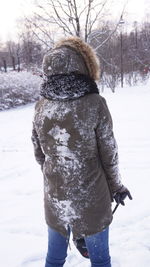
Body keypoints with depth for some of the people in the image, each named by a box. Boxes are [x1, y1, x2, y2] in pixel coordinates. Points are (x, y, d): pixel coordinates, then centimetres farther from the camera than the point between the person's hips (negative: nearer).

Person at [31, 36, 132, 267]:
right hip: (90, 199, -3)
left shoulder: (41, 106, -6)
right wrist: (116, 186, 8)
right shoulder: (94, 103, -18)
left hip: (54, 198, 4)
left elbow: (39, 154, 4)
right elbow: (109, 154, -10)